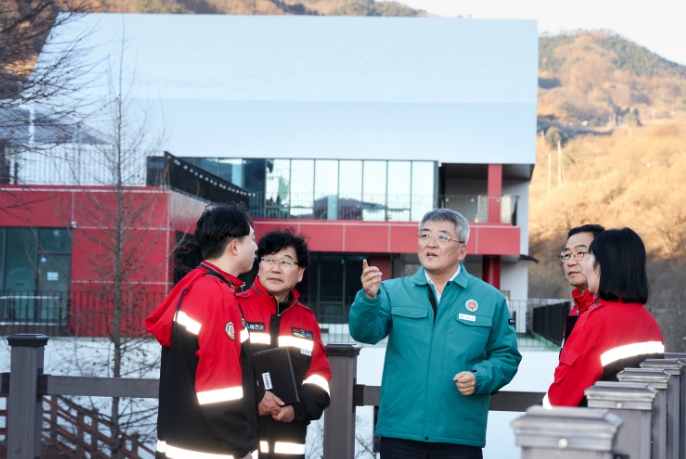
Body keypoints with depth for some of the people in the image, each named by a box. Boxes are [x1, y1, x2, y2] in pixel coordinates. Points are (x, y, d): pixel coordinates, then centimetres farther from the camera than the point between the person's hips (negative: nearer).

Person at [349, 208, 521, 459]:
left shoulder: (490, 299, 6)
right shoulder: (394, 291, 5)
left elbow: (507, 356, 8)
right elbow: (366, 332, -10)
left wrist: (479, 379, -11)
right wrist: (369, 297, -30)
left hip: (461, 436, 0)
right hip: (400, 432, 0)